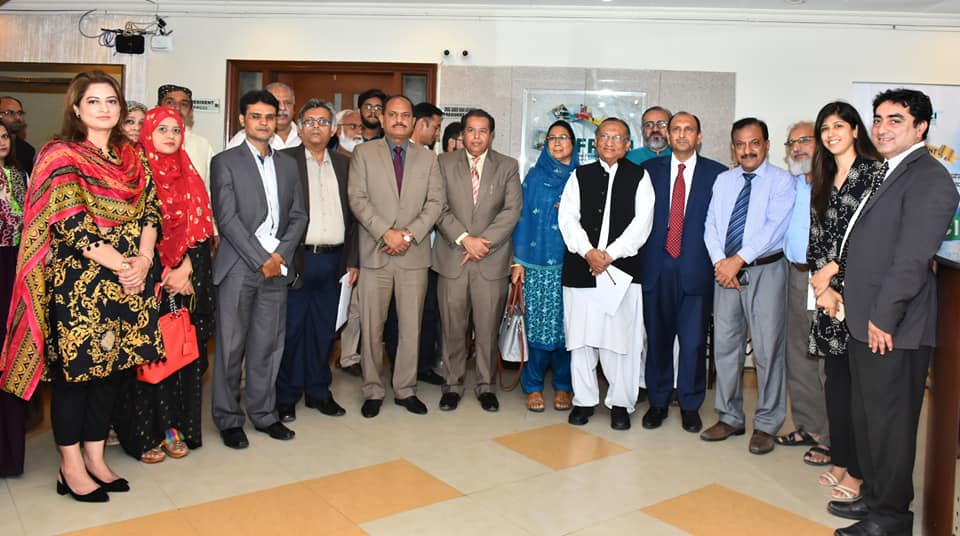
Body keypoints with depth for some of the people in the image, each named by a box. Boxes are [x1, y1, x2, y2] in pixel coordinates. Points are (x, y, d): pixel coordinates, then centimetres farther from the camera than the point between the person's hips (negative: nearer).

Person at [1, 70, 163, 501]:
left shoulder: (130, 155, 12)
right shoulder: (60, 156, -5)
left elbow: (149, 208, 6)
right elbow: (70, 223, -14)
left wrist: (144, 259, -10)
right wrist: (121, 265, -16)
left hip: (128, 281, 5)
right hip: (77, 282, -5)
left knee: (110, 367, 10)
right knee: (74, 370, 3)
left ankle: (95, 458, 24)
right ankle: (71, 467, 17)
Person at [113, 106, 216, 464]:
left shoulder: (189, 176, 12)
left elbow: (199, 229, 6)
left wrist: (185, 269, -7)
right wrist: (162, 273, -11)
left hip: (186, 279, 4)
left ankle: (175, 428, 16)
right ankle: (145, 434, 10)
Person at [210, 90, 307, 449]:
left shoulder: (288, 164, 16)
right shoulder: (225, 162, 2)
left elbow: (298, 215, 11)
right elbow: (227, 217, -7)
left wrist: (280, 255, -4)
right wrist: (260, 260, -12)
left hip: (277, 267, 4)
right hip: (238, 267, -4)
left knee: (268, 345, 9)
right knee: (231, 345, 2)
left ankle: (264, 413, 20)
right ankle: (228, 419, 14)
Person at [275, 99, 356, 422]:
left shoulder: (343, 164, 14)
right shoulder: (285, 160, 1)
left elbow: (351, 213, 13)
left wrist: (352, 259, 9)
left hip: (332, 260, 4)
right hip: (297, 259, -4)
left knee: (324, 329, 11)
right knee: (291, 329, 2)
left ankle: (318, 391, 23)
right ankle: (286, 396, 15)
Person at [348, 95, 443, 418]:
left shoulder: (427, 159, 12)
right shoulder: (364, 152, 6)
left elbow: (435, 201, 3)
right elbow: (357, 199, -3)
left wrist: (410, 234, -11)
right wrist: (385, 233, -14)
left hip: (415, 254, 2)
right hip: (375, 253, -2)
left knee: (412, 326, 6)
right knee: (371, 327, 3)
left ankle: (406, 389, 18)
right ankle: (373, 391, 15)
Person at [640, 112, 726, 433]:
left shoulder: (716, 173, 5)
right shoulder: (650, 170, 9)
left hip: (696, 269, -1)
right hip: (657, 267, 1)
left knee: (694, 341, 2)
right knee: (657, 337, 9)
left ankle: (690, 405, 18)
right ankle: (658, 402, 23)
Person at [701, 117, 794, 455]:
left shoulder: (781, 181, -2)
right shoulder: (723, 180, 13)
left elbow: (774, 226, -14)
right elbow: (711, 225, 7)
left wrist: (738, 259, -19)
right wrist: (720, 262, -9)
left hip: (765, 271, -4)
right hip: (725, 270, 5)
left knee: (767, 349, -1)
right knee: (725, 345, 8)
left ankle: (766, 425, 12)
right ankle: (730, 418, 22)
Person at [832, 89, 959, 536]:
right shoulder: (890, 174, 17)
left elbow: (913, 258, -20)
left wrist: (883, 319, -19)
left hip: (892, 329, -9)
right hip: (865, 322, 9)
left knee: (890, 423, 1)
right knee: (865, 416, 18)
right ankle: (873, 495, 33)